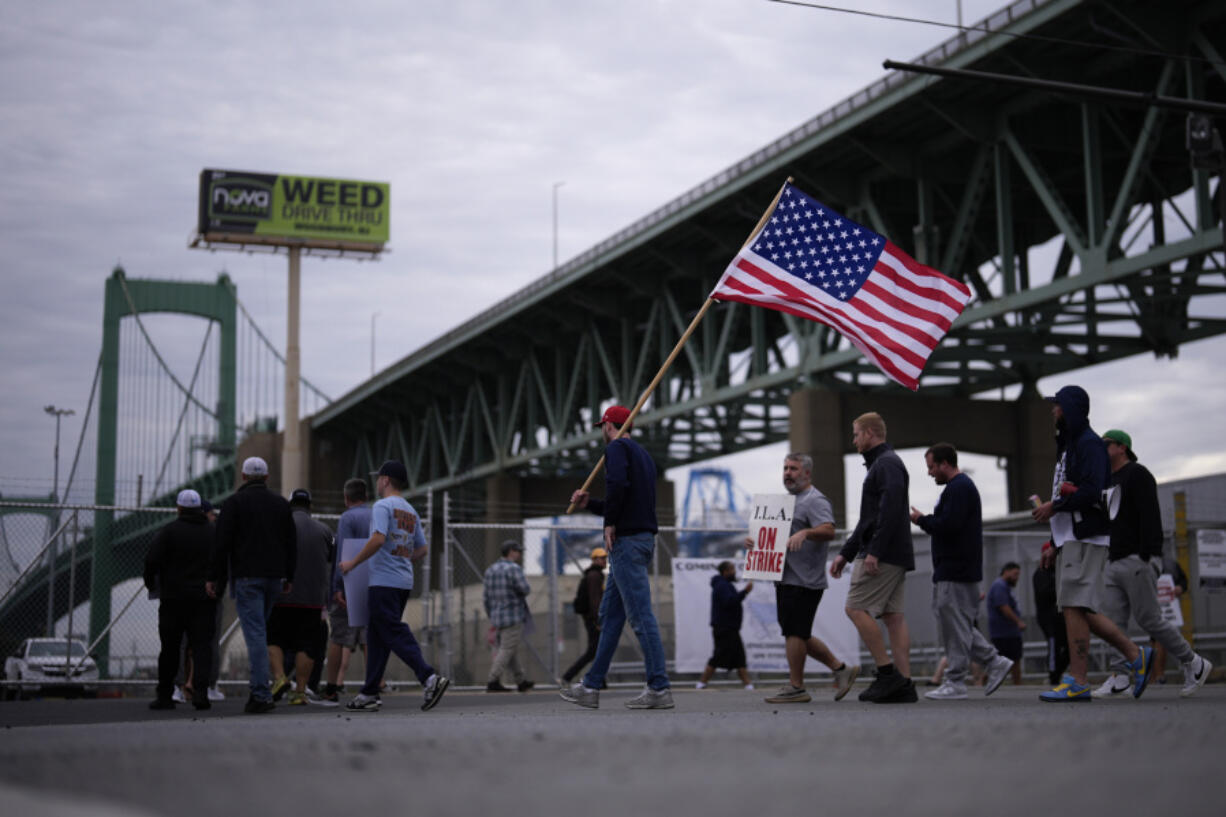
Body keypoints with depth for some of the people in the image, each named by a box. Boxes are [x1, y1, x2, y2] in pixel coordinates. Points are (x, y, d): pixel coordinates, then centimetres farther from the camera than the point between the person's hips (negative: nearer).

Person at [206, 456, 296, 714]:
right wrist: (289, 577, 19)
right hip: (274, 577, 5)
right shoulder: (281, 503, 13)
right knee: (260, 629, 16)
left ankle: (261, 694, -16)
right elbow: (292, 543, 14)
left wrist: (214, 577, -1)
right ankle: (258, 688, 14)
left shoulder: (233, 502, -1)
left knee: (255, 632, -10)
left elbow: (221, 543, -6)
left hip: (247, 577, -5)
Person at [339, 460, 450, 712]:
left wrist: (353, 562, -11)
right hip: (404, 581, 9)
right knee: (376, 635, 12)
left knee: (395, 633, -12)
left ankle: (430, 677, -26)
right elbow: (421, 549, 19)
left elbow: (378, 540, -20)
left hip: (383, 582, -9)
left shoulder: (383, 506, -7)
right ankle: (370, 694, 13)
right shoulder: (411, 512, 18)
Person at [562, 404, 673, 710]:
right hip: (644, 536, 10)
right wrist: (589, 503, 28)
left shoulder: (617, 448, -5)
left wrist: (610, 523, -15)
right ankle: (591, 687, 16)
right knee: (610, 613, 12)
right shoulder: (642, 454, 24)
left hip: (626, 539, -10)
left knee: (640, 615, -11)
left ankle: (660, 688, -12)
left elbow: (618, 483, -25)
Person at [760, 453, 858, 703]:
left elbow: (828, 530, -23)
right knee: (799, 635, 11)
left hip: (803, 581, -10)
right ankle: (840, 669, 19)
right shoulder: (791, 501, 23)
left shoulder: (815, 500, -8)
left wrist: (805, 533, -41)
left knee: (794, 632, -8)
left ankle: (795, 688, -2)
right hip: (786, 579, 10)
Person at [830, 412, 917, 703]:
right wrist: (845, 554, 25)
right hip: (893, 557, 10)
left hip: (884, 554, -10)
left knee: (856, 608, -11)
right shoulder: (880, 464, 24)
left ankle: (888, 673, -10)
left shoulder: (887, 464, -9)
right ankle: (904, 685, 3)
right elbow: (869, 520, 28)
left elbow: (890, 511, -22)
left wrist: (874, 552, -25)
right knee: (892, 616, 5)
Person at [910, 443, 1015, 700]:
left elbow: (948, 525, -23)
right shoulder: (960, 486, 21)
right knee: (956, 623, 14)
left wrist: (922, 520, -9)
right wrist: (927, 520, 10)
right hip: (953, 570, 11)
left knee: (954, 624, -6)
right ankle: (995, 662, 14)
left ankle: (955, 683, -3)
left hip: (956, 571, -11)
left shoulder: (959, 488, -14)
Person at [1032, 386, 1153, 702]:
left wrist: (1054, 506, -13)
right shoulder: (1067, 446, 24)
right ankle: (1135, 655, 15)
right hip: (1070, 538, 10)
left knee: (1075, 606, -12)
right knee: (1081, 610, 8)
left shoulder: (1090, 444, -8)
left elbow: (1091, 491, -21)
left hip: (1087, 538, -10)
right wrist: (1056, 544, 21)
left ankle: (1077, 682, -11)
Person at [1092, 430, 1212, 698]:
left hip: (1138, 561, -9)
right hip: (1115, 562, 9)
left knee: (1149, 619, -8)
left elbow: (1150, 517, -15)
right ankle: (1119, 678, -6)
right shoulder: (1109, 480, 22)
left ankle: (1194, 664, 6)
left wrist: (1145, 557, -23)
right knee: (1113, 620, -2)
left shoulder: (1137, 475, -5)